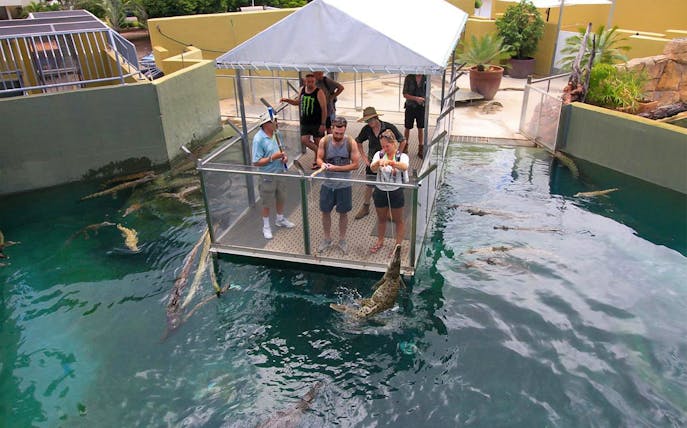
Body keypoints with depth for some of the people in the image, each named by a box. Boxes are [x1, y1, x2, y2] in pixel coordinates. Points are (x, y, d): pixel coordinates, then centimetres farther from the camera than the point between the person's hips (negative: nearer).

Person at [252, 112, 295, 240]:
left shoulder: (276, 133, -3)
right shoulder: (259, 139, -24)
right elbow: (256, 162, -23)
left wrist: (284, 156, -7)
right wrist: (273, 158, -29)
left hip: (280, 172, 7)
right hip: (268, 176, -7)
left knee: (281, 198, 23)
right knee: (267, 202, 10)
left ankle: (280, 219, 47)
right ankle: (266, 226, 30)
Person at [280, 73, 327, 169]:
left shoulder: (319, 93, -14)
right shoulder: (302, 89, 4)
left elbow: (324, 109, -14)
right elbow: (298, 102, 20)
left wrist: (323, 124, -17)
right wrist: (287, 100, 3)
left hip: (317, 123, -5)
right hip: (305, 122, 5)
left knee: (317, 142, 4)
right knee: (304, 140, -4)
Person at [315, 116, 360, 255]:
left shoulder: (351, 143, -14)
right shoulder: (324, 141, -10)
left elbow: (355, 164, -14)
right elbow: (319, 158, -2)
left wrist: (336, 168, -22)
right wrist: (322, 164, -26)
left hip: (344, 185, -1)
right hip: (328, 184, 2)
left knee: (343, 213, 13)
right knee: (325, 212, 13)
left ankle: (342, 240, 33)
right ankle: (327, 239, 34)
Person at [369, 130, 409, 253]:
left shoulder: (402, 156, -12)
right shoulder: (379, 154, -5)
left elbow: (404, 167, -36)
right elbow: (372, 168, -23)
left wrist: (390, 162, -53)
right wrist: (378, 162, -46)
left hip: (396, 192, -3)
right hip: (380, 191, 3)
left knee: (398, 220, 13)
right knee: (381, 218, 21)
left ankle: (398, 244, 27)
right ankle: (380, 242, 39)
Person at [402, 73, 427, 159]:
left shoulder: (426, 78, -2)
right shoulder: (409, 78, -9)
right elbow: (405, 94, -11)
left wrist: (425, 99, -5)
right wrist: (416, 98, -23)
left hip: (421, 107, 1)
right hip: (410, 106, -1)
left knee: (421, 129, 6)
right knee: (407, 128, 10)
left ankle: (421, 149, 16)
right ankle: (405, 147, 28)